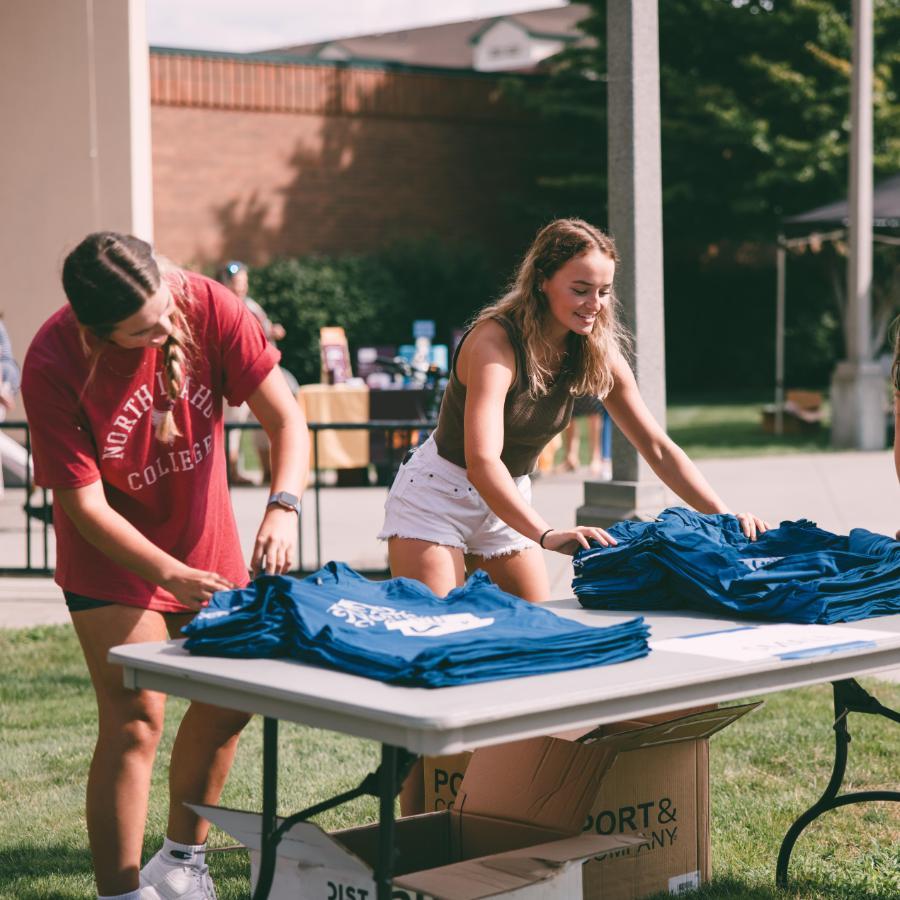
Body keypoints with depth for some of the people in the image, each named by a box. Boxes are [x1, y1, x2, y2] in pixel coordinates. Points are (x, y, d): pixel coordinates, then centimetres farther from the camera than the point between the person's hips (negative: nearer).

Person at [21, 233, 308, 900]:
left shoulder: (209, 306, -21)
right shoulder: (53, 364, -27)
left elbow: (287, 420, -17)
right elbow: (85, 504, -23)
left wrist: (283, 508, -34)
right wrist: (173, 576, -34)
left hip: (208, 541, 4)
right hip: (113, 554, -4)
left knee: (228, 703, 11)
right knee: (136, 718, -12)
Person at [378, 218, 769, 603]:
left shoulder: (598, 354, -8)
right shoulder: (496, 341, -28)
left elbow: (658, 448, -6)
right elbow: (481, 461, -40)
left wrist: (724, 516, -19)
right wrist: (547, 534, -53)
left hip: (508, 503, 6)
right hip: (437, 498, -6)